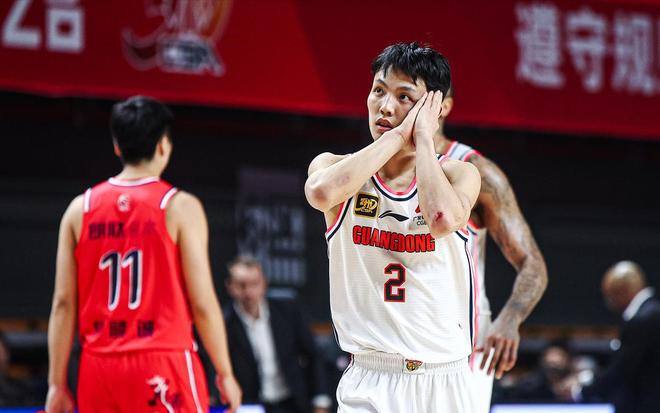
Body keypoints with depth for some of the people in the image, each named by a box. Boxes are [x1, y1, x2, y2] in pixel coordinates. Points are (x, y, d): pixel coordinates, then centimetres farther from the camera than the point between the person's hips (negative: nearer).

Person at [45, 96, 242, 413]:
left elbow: (63, 304, 5)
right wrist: (225, 373, 3)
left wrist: (57, 384, 8)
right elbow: (202, 303, -6)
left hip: (100, 369, 5)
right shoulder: (180, 207, -4)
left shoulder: (80, 209, 7)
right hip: (163, 363, -4)